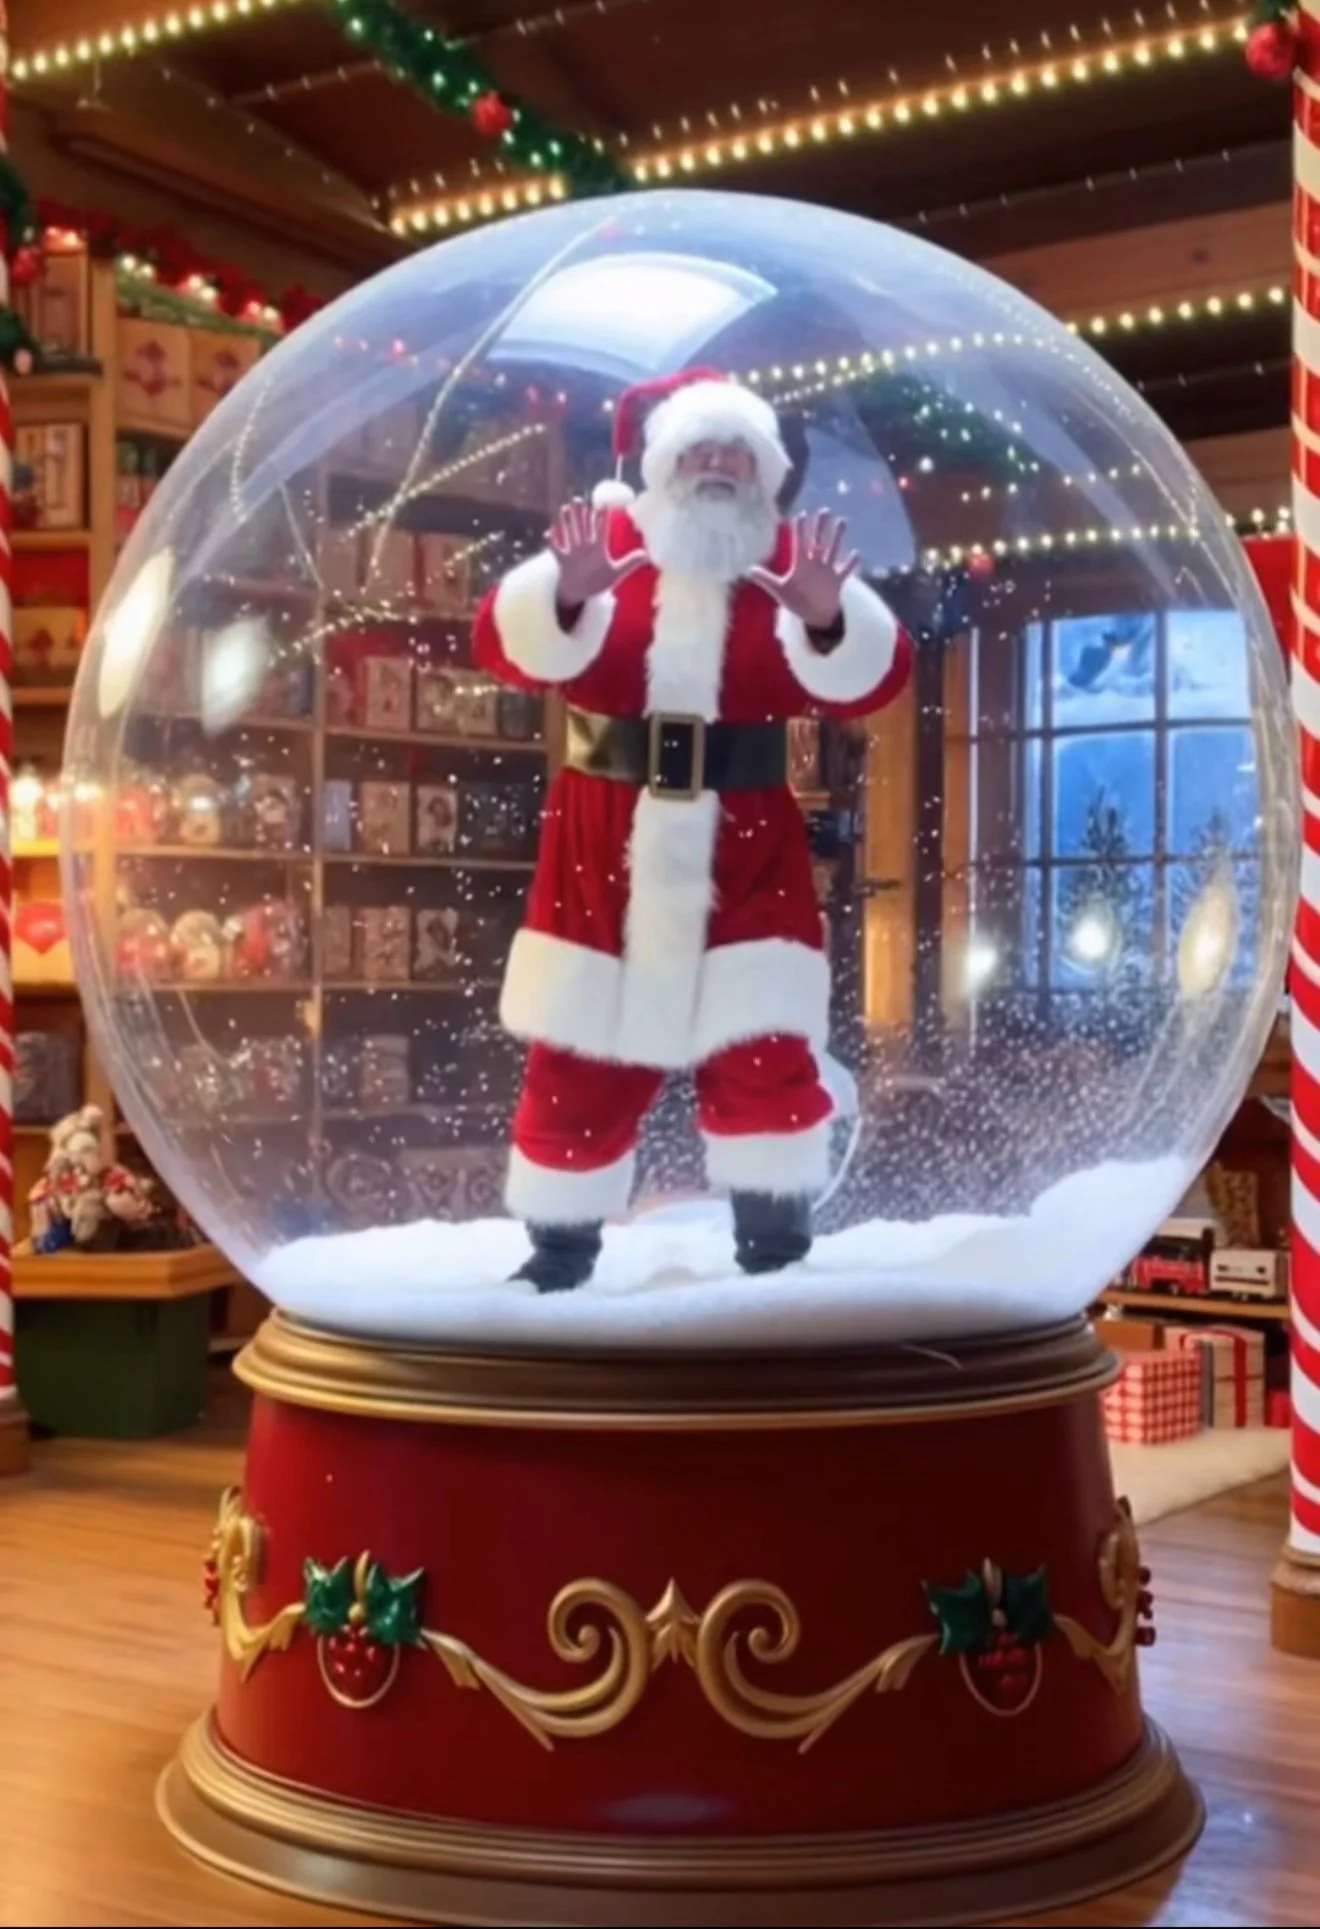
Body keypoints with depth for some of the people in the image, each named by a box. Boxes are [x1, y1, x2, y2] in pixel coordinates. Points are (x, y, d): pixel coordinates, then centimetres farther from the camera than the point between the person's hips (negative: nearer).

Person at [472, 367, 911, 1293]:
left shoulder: (797, 562, 2)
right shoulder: (605, 539, 1)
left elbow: (870, 678, -11)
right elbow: (509, 643, -13)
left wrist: (828, 618, -33)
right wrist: (567, 594, -35)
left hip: (746, 846, 0)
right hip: (605, 840, 0)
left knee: (766, 1053, -3)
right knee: (578, 1060, 7)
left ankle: (776, 1250, 13)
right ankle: (559, 1250, 23)